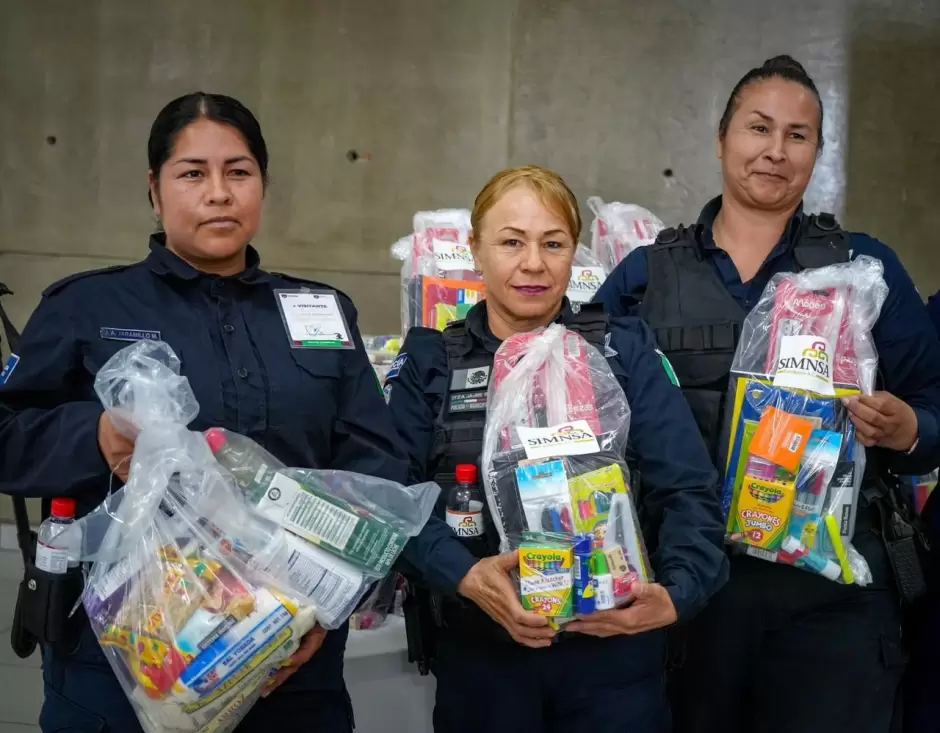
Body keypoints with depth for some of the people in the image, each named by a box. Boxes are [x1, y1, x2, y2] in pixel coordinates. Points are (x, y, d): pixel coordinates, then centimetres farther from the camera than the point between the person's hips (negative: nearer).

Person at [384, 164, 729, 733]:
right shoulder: (429, 364, 3)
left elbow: (687, 489, -4)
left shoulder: (625, 350, 2)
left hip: (615, 650, 0)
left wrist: (679, 591, -21)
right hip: (481, 656, 0)